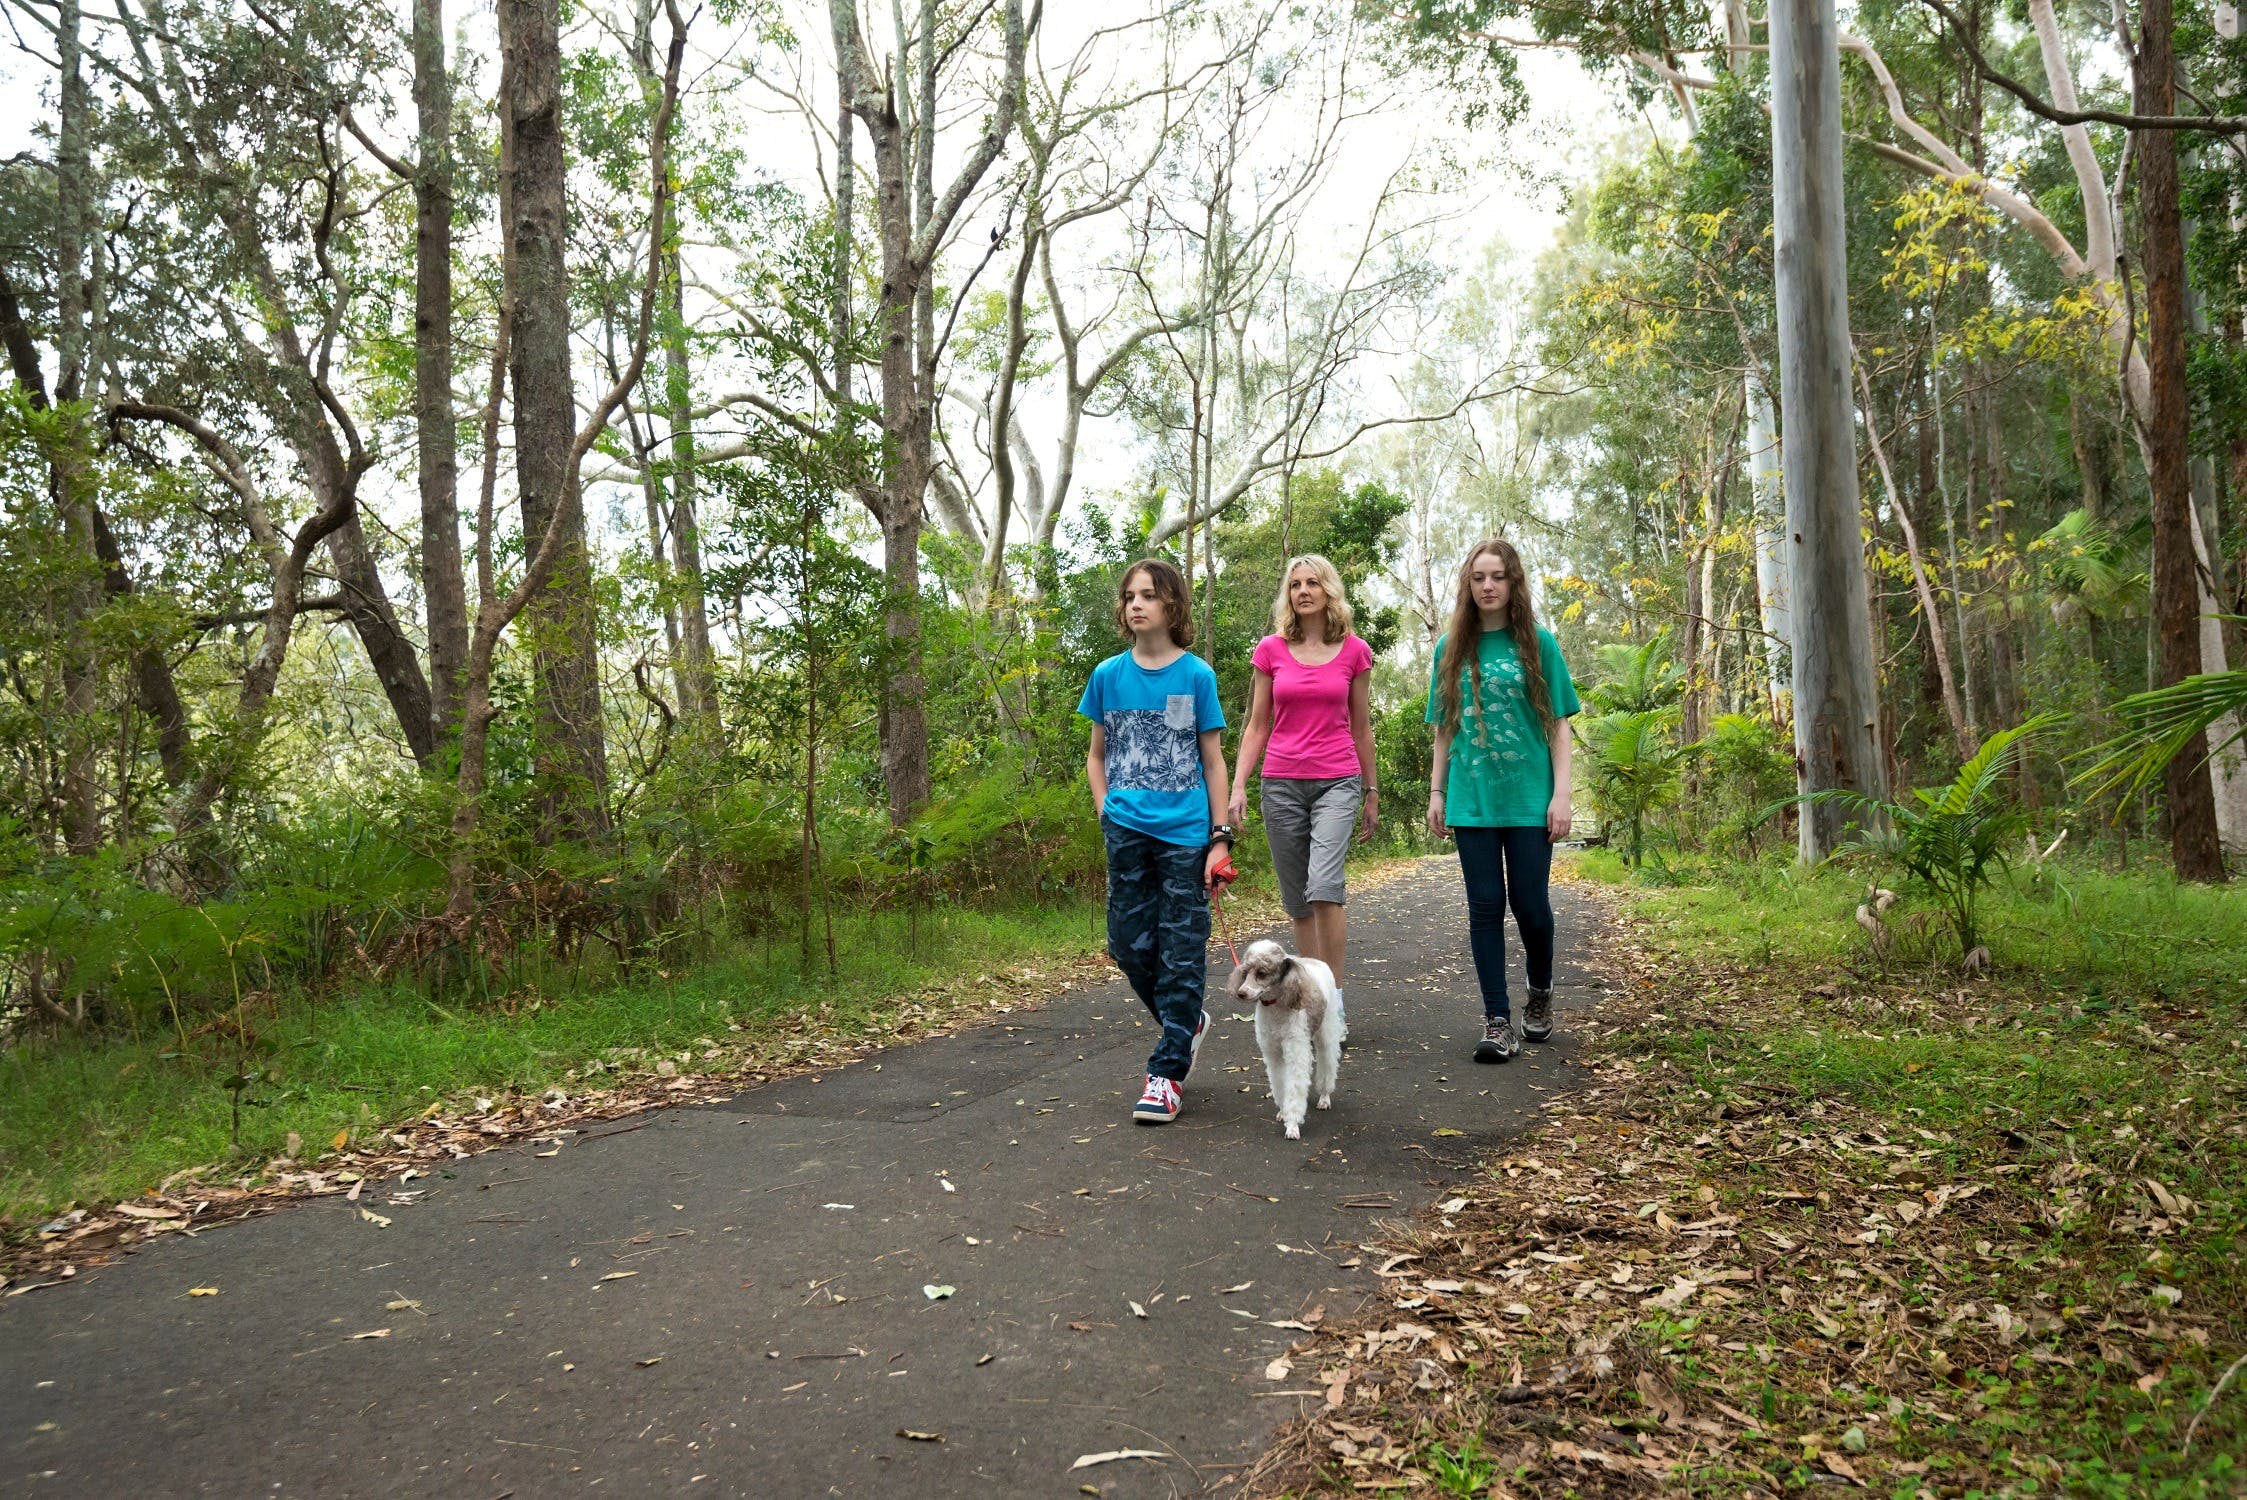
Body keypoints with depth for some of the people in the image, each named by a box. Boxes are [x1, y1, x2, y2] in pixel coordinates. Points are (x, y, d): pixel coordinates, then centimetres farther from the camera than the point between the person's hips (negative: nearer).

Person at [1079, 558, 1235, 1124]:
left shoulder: (1196, 675, -1)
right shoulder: (1108, 675, 6)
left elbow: (1212, 760, 2)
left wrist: (1221, 837, -2)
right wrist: (1107, 812, 4)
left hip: (1185, 830, -3)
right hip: (1127, 829, 3)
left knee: (1182, 950, 0)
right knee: (1130, 944, 6)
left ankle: (1167, 1071, 8)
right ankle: (1187, 1022, 32)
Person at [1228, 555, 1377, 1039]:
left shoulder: (1355, 652, 3)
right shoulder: (1271, 650, 4)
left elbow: (1361, 727, 11)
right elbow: (1256, 726, 8)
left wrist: (1372, 793, 14)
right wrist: (1238, 786, -2)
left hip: (1337, 782, -2)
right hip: (1281, 783, 2)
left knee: (1324, 886, -21)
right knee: (1297, 900, 7)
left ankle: (1335, 1000, -11)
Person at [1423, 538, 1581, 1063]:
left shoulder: (1538, 642, 2)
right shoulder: (1452, 648, 8)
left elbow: (1558, 724, 1)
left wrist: (1562, 793, -6)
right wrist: (1436, 792, 7)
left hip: (1529, 797, -2)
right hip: (1471, 799, 2)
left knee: (1530, 902, 1)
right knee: (1485, 906, 2)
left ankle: (1541, 994, 29)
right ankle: (1497, 1020, 8)